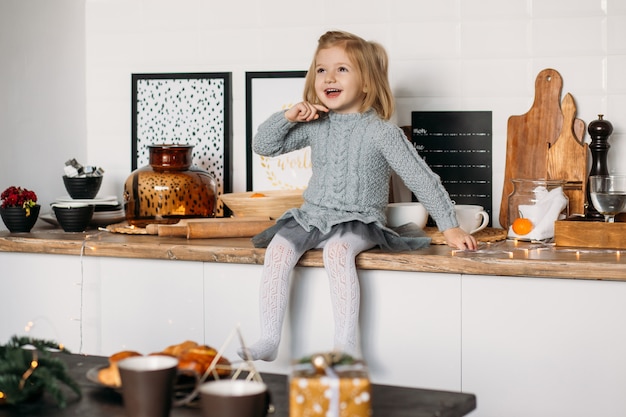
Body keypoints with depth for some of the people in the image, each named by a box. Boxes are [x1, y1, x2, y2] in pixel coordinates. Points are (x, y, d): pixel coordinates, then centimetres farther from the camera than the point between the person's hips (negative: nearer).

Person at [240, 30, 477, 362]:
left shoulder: (380, 132, -7)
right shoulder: (315, 125, 7)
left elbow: (422, 180, -6)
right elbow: (263, 146, 12)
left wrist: (449, 226, -9)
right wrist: (288, 117, -5)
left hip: (358, 222, -4)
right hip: (311, 216, 4)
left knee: (337, 250, -36)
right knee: (278, 248, -23)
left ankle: (346, 344, -33)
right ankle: (268, 340, -19)